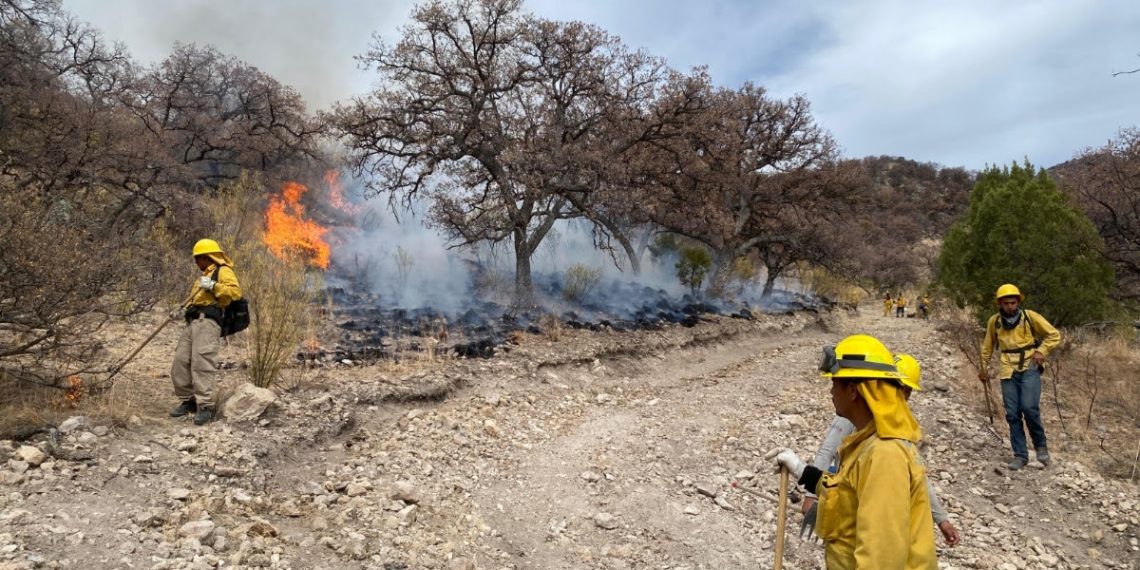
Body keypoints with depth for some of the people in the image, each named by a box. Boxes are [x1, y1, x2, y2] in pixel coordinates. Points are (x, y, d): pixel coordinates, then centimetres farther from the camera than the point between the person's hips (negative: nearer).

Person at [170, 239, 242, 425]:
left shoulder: (223, 271, 3)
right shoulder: (204, 276, 32)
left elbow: (236, 291, -13)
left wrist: (213, 286, -21)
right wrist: (184, 310, 15)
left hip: (208, 321, -10)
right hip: (193, 322, 10)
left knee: (202, 362, -18)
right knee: (180, 362, 5)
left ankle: (205, 406, -20)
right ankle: (188, 401, 14)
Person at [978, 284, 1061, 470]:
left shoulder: (1030, 316, -5)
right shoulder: (994, 321, 3)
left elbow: (1054, 335, 4)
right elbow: (988, 346, 18)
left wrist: (1041, 351, -9)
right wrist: (984, 367, 21)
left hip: (1029, 368, -3)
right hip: (1008, 371, 3)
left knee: (1029, 408, -16)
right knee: (1012, 414, 2)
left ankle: (1041, 445, 9)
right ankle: (1020, 455, 12)